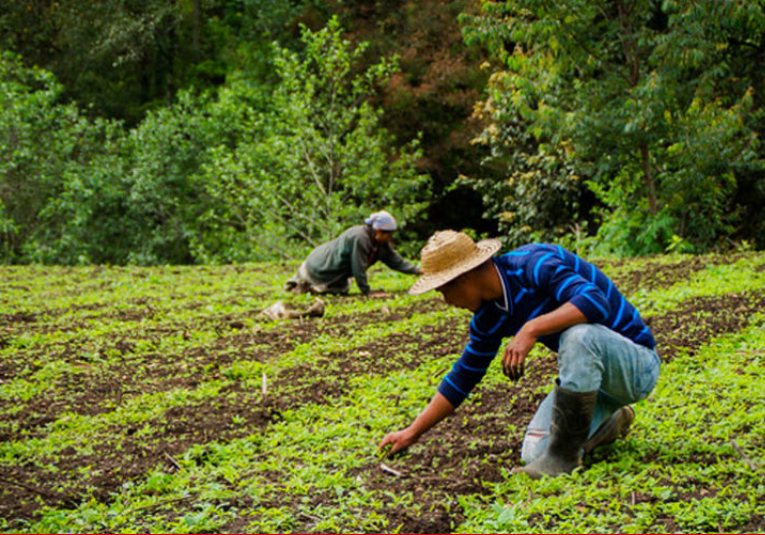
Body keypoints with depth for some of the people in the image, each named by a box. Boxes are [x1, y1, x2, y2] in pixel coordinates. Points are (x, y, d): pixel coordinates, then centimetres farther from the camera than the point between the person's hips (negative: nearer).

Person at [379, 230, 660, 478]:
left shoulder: (535, 263, -24)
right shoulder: (489, 317, 1)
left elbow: (595, 302, -38)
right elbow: (464, 376, 11)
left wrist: (531, 329, -44)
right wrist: (412, 432, 11)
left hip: (635, 362, -7)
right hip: (591, 376, 8)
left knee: (580, 334, -38)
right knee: (534, 453, -7)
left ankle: (564, 453, -24)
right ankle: (611, 422, 19)